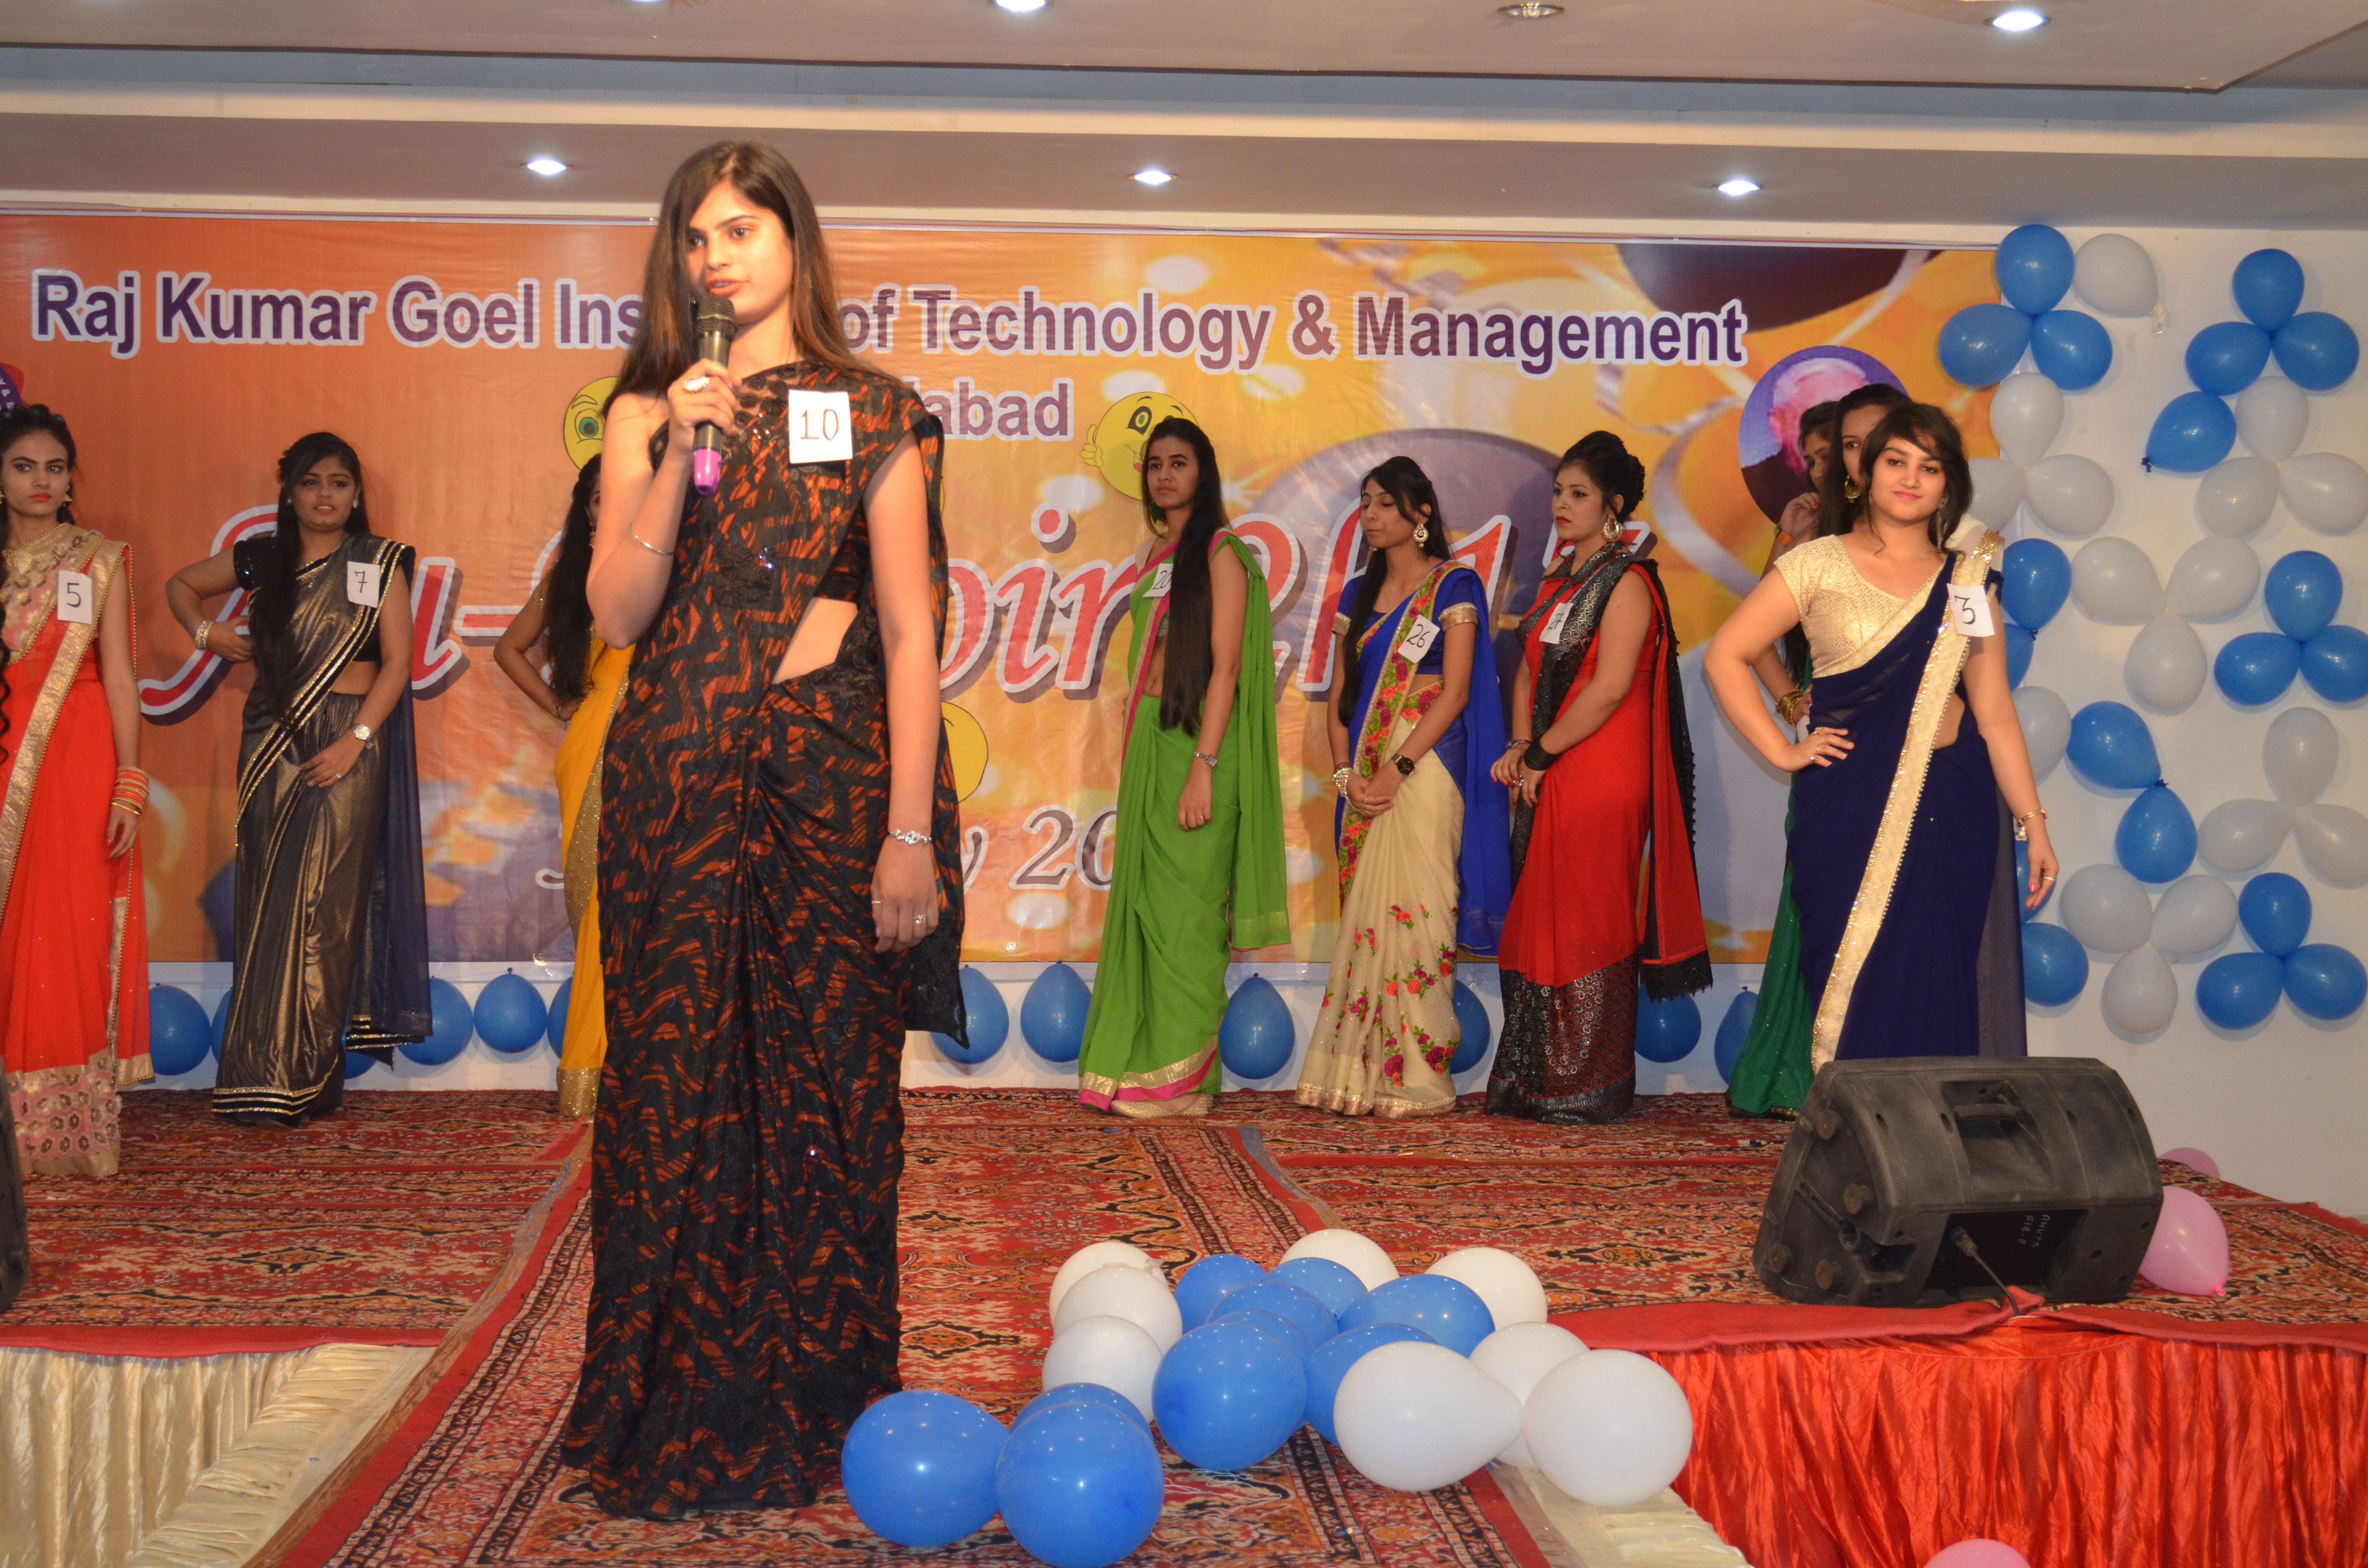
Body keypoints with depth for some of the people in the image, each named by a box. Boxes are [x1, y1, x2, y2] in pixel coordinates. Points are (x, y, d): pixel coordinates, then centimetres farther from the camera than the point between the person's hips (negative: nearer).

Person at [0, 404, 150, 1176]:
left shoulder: (101, 560, 5)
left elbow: (119, 676, 2)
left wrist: (129, 787, -6)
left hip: (76, 764, -1)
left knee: (70, 937, -2)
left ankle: (69, 1133, 4)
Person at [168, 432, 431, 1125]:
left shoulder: (380, 563, 5)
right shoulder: (261, 558, 12)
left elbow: (397, 661, -2)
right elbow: (180, 585, 28)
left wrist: (355, 739, -12)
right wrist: (205, 631, 8)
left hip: (348, 742, -2)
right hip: (272, 743, 3)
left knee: (327, 899, -7)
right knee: (270, 896, 1)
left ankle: (307, 1074, -5)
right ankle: (265, 1076, 5)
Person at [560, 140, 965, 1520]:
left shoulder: (874, 415, 5)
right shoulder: (650, 410, 11)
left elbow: (909, 631, -1)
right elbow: (617, 615, 0)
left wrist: (911, 830, -9)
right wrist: (678, 455, -11)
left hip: (832, 778, -1)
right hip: (675, 778, 2)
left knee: (828, 1091, 2)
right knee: (678, 1088, 4)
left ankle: (818, 1407, 16)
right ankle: (676, 1411, 17)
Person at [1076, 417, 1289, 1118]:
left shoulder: (1221, 554, -6)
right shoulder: (1156, 554, 17)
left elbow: (1225, 666, -13)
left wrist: (1204, 767, -19)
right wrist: (1135, 758, 14)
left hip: (1192, 742, -8)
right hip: (1147, 740, 8)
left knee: (1181, 905, -6)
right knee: (1145, 898, 8)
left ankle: (1183, 1078, 0)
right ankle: (1140, 1064, 14)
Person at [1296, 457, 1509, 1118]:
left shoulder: (1454, 586, -1)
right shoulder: (1359, 594, 16)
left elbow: (1456, 692, -9)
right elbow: (1340, 694, 13)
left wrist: (1398, 768, -15)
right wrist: (1346, 772, -2)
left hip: (1423, 769, -6)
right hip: (1366, 778, 6)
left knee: (1411, 911, -10)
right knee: (1364, 916, 4)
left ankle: (1413, 1076, -6)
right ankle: (1359, 1073, 7)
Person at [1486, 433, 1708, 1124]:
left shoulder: (1626, 582, -9)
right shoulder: (1558, 583, 17)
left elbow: (1609, 689, -17)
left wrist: (1541, 754, -12)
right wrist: (1520, 747, 2)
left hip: (1601, 777, -8)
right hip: (1547, 782, 8)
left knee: (1586, 925, -4)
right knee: (1538, 924, 9)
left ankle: (1588, 1089, 4)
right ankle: (1534, 1084, 16)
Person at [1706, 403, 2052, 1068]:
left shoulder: (1969, 582, 10)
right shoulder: (1821, 564, 2)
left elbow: (1993, 713, 9)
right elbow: (1724, 656, 1)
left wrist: (2033, 822, 5)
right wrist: (1782, 751, -3)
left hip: (1952, 807, 2)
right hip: (1851, 806, -2)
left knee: (1940, 989, 1)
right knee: (1856, 981, -1)